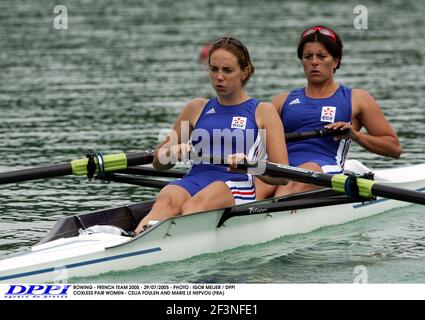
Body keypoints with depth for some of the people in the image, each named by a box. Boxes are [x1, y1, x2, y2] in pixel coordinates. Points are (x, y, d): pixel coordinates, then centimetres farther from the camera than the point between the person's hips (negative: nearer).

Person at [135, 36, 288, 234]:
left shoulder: (263, 112, 15)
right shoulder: (197, 108, 25)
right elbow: (158, 163, 25)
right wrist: (172, 152, 0)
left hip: (237, 186, -3)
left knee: (195, 205, -39)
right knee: (166, 201, -35)